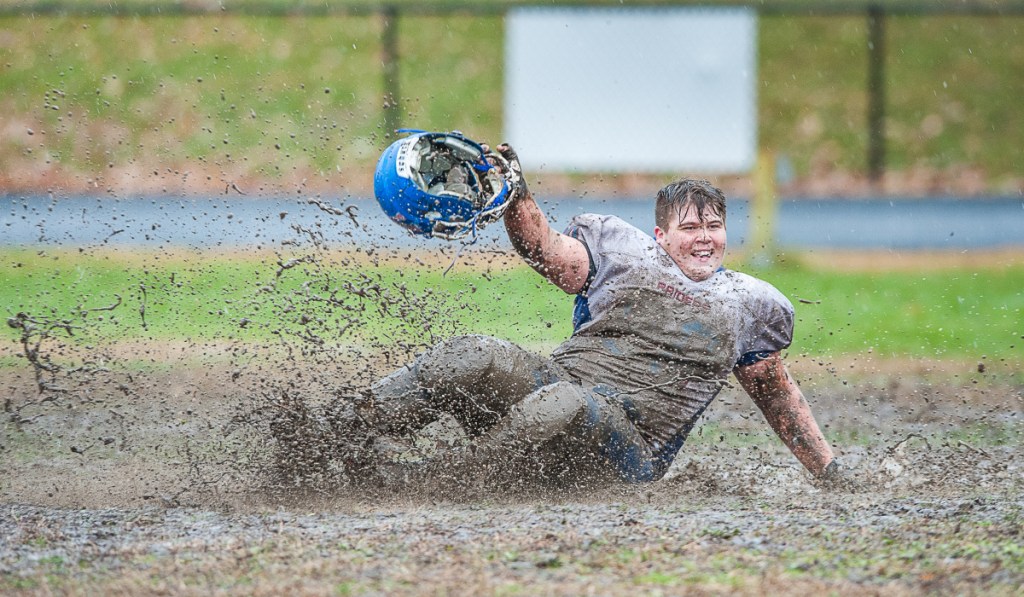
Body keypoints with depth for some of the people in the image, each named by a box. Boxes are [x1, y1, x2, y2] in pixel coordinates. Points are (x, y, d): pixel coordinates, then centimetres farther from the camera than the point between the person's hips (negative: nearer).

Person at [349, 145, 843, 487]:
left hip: (629, 452, -1)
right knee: (473, 357, -30)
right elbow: (547, 253, 1)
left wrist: (828, 469, 26)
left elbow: (776, 391, 27)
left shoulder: (751, 305, 18)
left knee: (568, 403, -39)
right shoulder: (625, 251, 14)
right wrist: (516, 196, -17)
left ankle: (438, 486, -39)